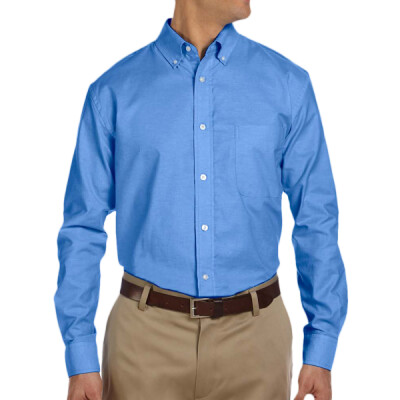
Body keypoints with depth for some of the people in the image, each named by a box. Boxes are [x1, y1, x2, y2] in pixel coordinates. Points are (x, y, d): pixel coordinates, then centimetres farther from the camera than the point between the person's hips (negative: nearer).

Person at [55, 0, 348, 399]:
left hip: (252, 336, 1)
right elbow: (83, 228, 0)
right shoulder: (114, 92, -3)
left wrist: (321, 350, -3)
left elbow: (317, 221, 0)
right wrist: (80, 358, -3)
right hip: (148, 336, -1)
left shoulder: (288, 84, -1)